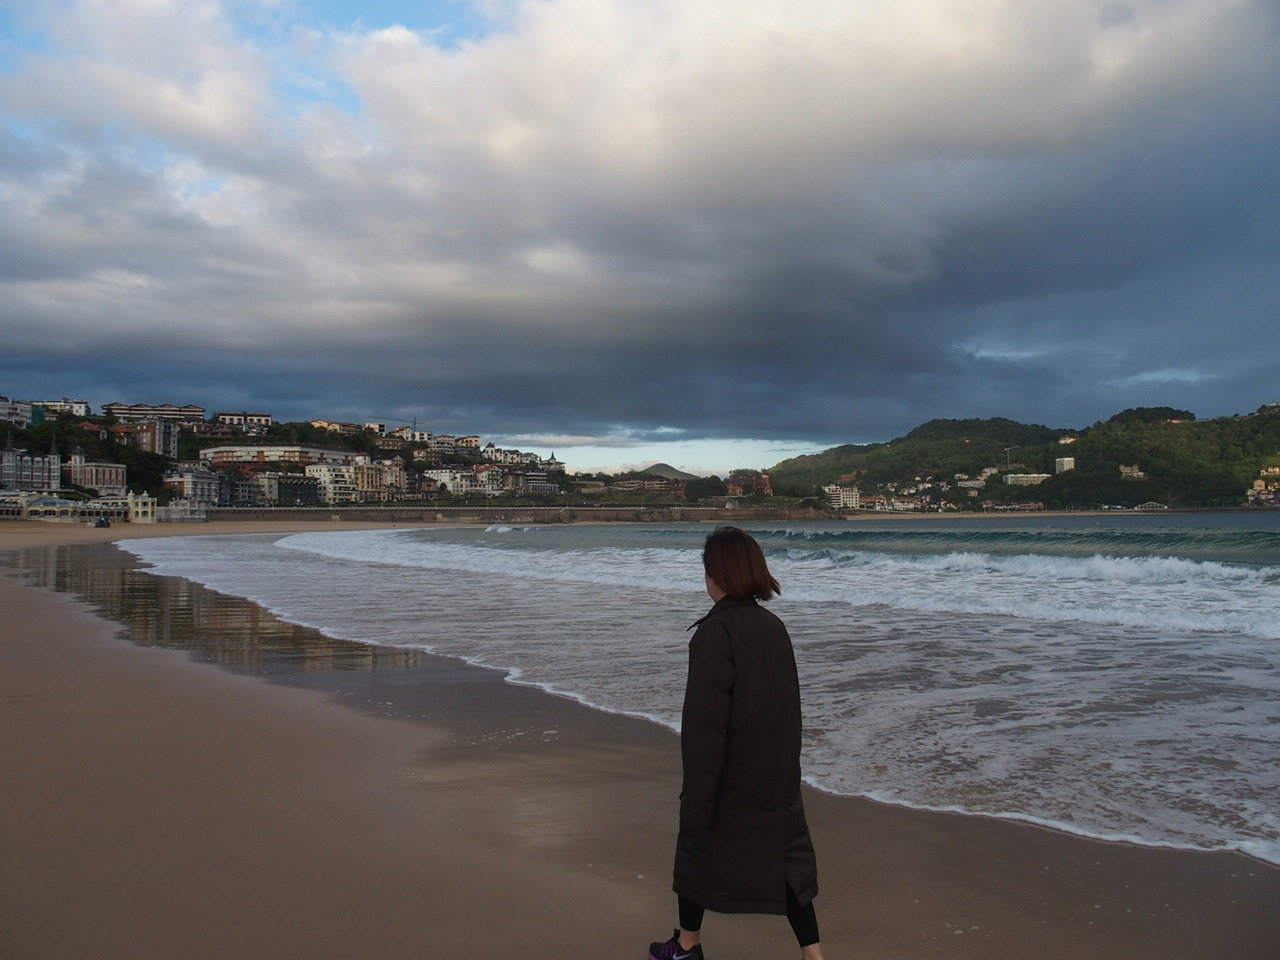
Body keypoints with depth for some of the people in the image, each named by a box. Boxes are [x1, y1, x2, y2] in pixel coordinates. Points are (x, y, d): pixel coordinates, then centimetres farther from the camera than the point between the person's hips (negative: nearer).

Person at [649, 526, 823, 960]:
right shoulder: (774, 627, 1)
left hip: (730, 777, -5)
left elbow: (705, 723, -22)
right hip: (779, 776, 6)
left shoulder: (715, 633, -20)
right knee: (787, 856, 12)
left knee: (699, 847, 15)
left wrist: (696, 799, -17)